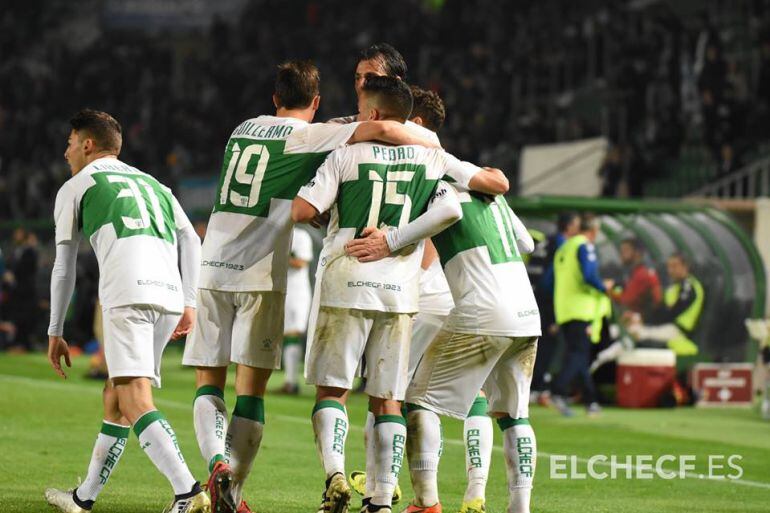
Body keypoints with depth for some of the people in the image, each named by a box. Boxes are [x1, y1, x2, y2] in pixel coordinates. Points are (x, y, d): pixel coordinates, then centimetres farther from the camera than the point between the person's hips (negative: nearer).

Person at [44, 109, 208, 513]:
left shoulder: (75, 188, 18)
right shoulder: (153, 185, 32)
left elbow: (64, 267, 18)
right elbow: (190, 241, 18)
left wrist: (55, 333, 24)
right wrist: (189, 304, 13)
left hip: (127, 294, -6)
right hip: (169, 295, 6)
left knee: (135, 402, -14)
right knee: (114, 395, 18)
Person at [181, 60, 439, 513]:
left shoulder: (244, 130, 16)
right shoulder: (310, 137, -1)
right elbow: (383, 129, -10)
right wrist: (436, 153, 3)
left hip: (212, 269, 4)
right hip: (261, 276, -4)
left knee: (208, 383, 8)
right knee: (251, 387, 2)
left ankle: (217, 461, -16)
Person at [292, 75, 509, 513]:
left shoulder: (346, 155, 1)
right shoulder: (432, 159, 7)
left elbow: (302, 212, -4)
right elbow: (498, 183, 5)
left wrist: (325, 209, 19)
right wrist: (483, 176, 28)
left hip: (347, 284, -2)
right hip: (400, 291, 2)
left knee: (332, 389, 5)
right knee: (388, 400, 7)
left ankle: (335, 472, -16)